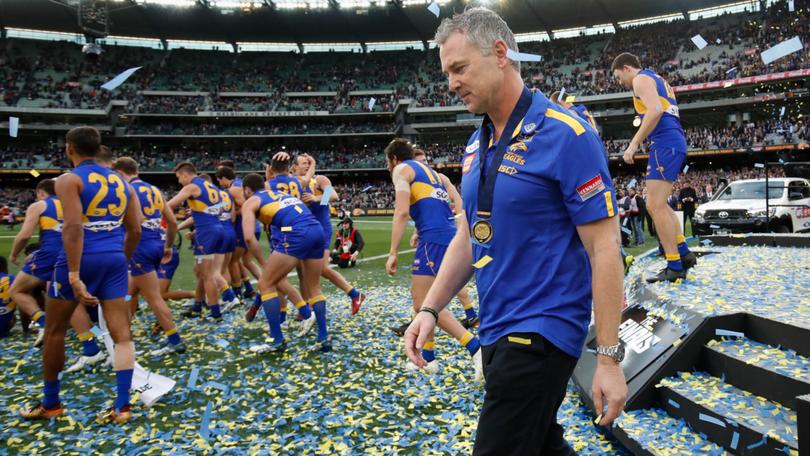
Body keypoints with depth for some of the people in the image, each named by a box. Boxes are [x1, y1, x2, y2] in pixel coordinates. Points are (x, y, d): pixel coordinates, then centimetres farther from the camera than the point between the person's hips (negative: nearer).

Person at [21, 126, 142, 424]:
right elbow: (134, 230, 12)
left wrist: (74, 275, -21)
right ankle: (122, 406, 3)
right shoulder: (120, 181, 13)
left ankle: (50, 404, 26)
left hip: (82, 259, -4)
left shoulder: (69, 180, -5)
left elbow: (74, 228, -18)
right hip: (114, 259, 5)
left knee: (54, 331, 15)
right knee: (121, 333, 4)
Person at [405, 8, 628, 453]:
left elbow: (604, 248, -15)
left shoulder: (565, 134, -15)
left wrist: (609, 358, -15)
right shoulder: (475, 146, 8)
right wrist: (430, 308, 5)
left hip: (541, 332, -7)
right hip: (496, 331, 8)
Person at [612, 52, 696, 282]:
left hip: (665, 144, -10)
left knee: (655, 206, -10)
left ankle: (675, 267, -8)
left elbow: (655, 110, -20)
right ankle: (684, 253, 21)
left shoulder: (641, 79, -3)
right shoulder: (657, 80, 27)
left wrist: (633, 144, -20)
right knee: (659, 204, 18)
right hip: (675, 142, 10)